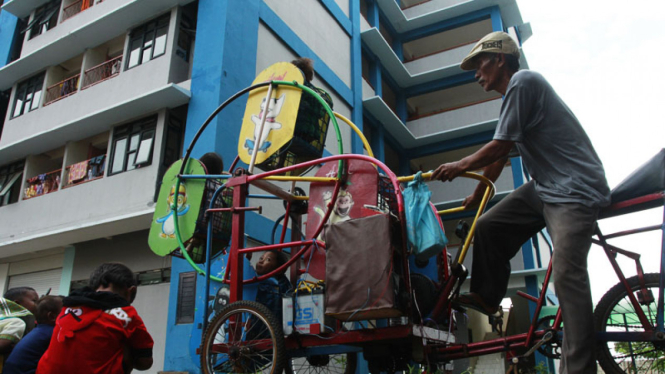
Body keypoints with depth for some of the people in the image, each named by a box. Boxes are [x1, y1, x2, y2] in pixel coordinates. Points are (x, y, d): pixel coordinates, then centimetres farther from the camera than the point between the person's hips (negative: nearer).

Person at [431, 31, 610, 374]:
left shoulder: (523, 81, -12)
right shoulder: (514, 92, 19)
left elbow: (500, 147, -16)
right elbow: (499, 154, 24)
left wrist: (459, 166, -2)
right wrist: (477, 195, 31)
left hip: (575, 191, -10)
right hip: (545, 186, 10)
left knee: (567, 274, -17)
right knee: (488, 226, 4)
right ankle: (486, 297, 19)